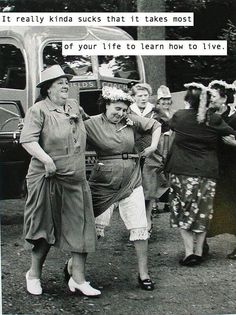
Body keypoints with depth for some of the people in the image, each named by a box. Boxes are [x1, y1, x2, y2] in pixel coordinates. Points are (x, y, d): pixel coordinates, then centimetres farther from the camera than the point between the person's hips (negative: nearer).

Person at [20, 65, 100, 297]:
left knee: (80, 228, 3)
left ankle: (78, 278, 12)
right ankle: (34, 274, 26)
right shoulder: (38, 110, -9)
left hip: (76, 180, 6)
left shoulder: (73, 106, 12)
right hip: (48, 179, -6)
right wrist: (46, 159, -32)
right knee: (45, 228, 6)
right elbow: (27, 140, -19)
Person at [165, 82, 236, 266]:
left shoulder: (179, 116, -7)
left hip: (181, 172, -1)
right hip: (207, 173, 1)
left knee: (183, 212, 8)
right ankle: (199, 252, 15)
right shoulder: (214, 120, -8)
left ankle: (189, 252, 1)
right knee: (202, 213, 12)